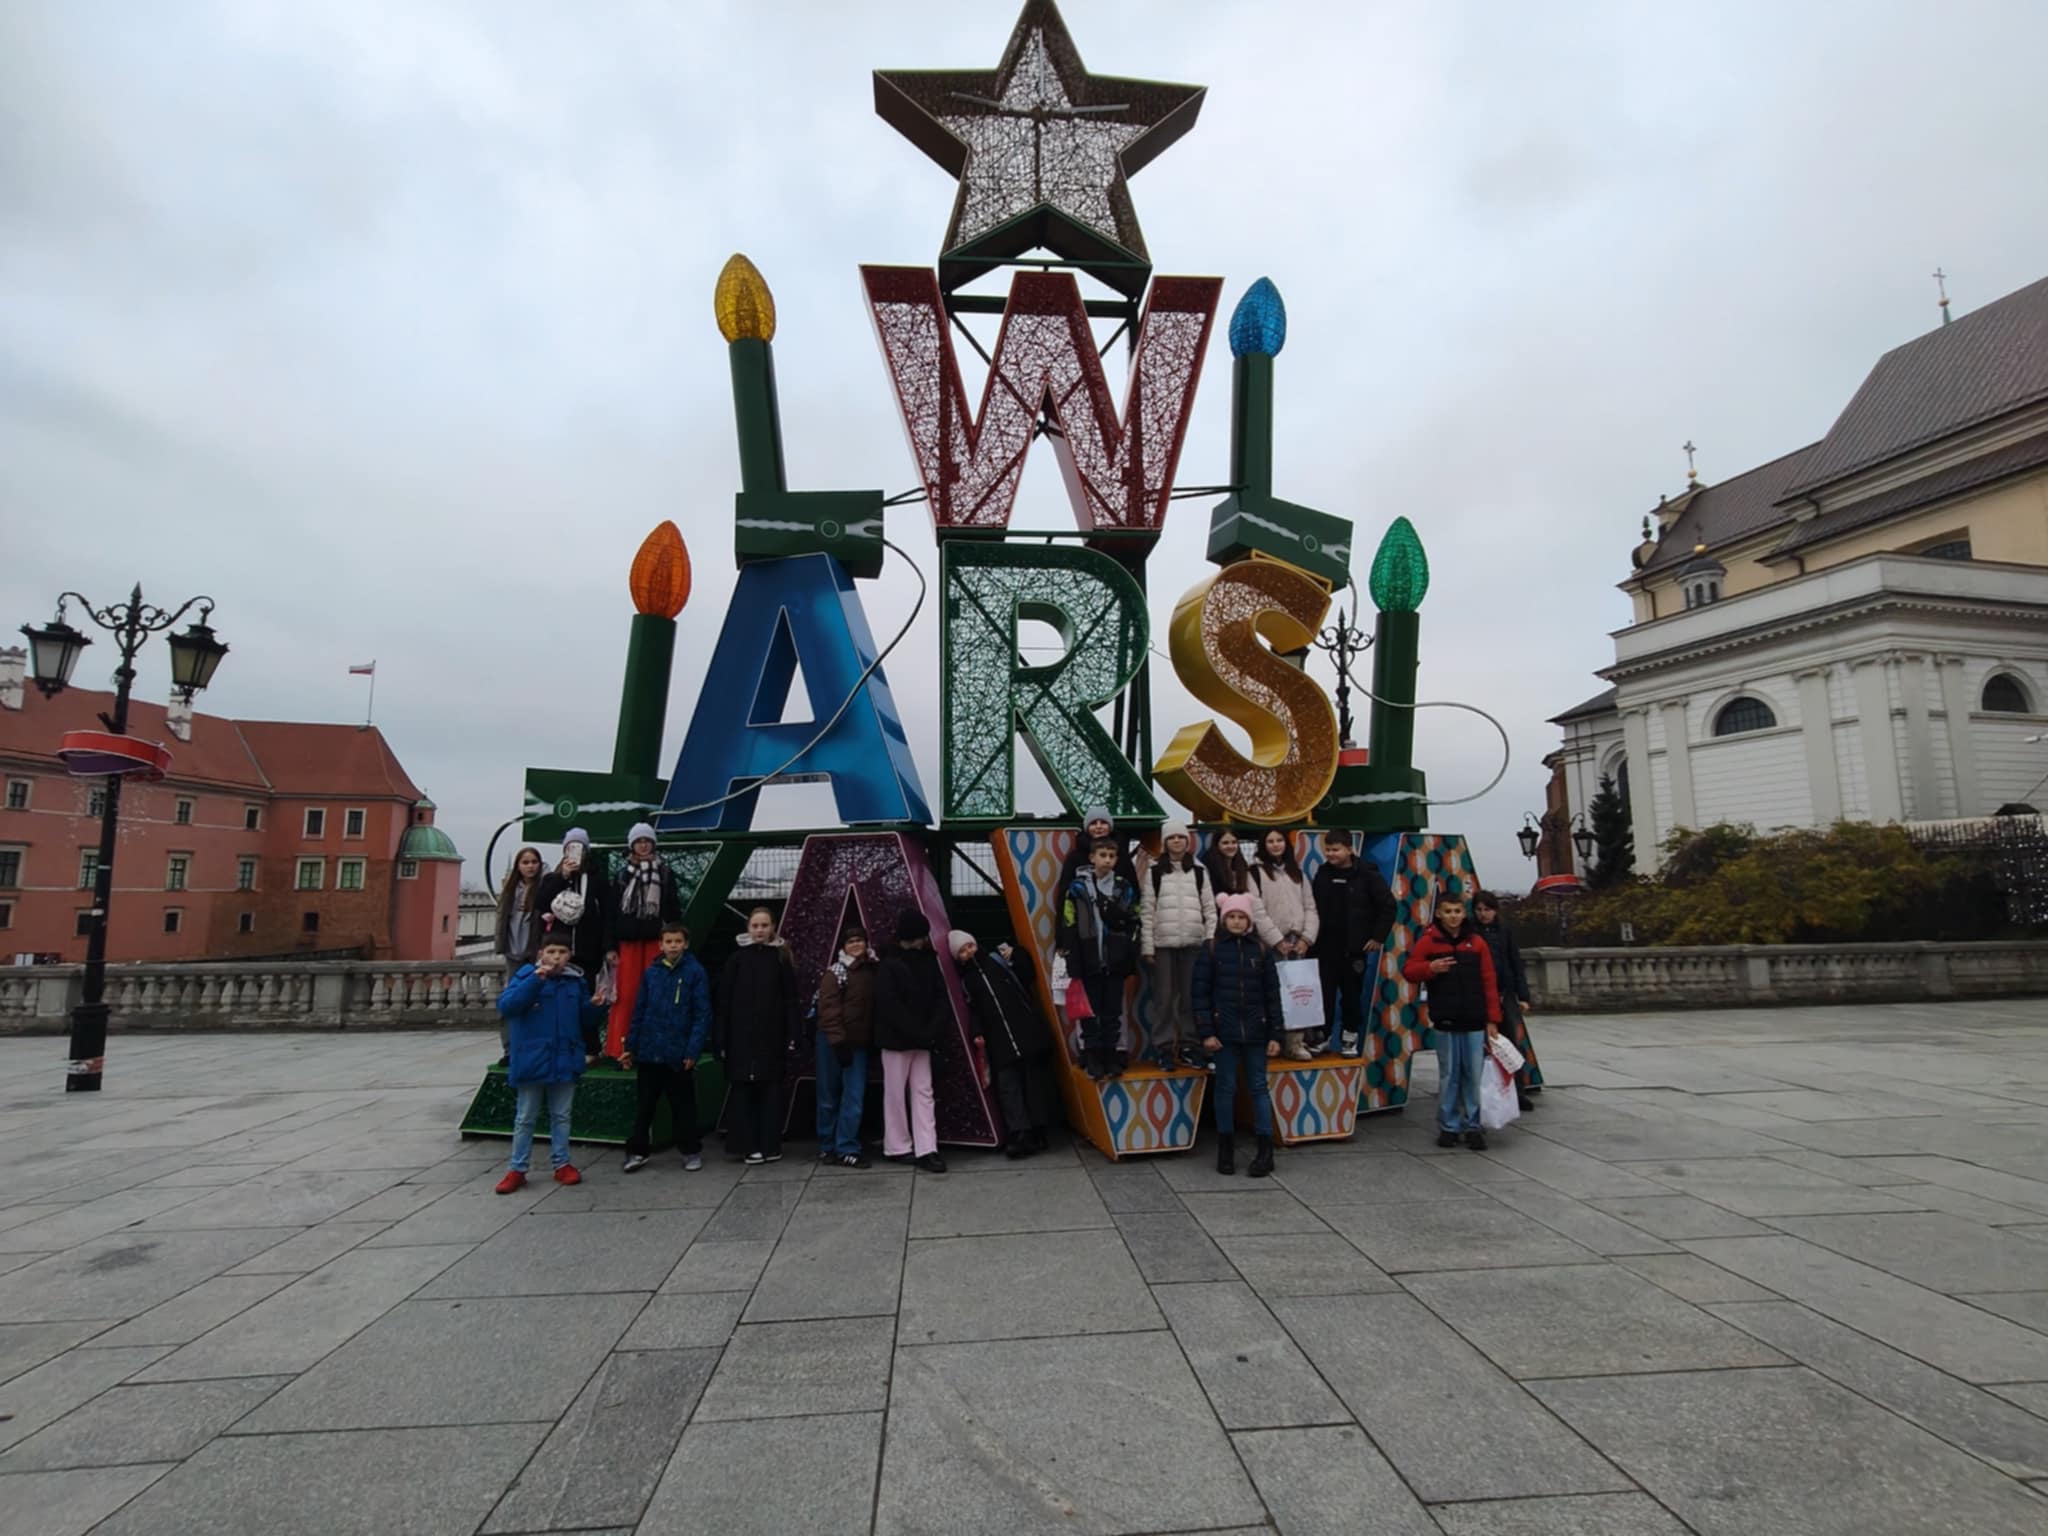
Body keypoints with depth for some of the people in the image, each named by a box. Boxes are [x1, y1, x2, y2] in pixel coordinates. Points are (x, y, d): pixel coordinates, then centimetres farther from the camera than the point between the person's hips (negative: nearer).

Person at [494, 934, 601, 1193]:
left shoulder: (576, 981, 5)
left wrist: (593, 1006, -11)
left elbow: (586, 1021, 12)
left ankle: (562, 1164, 24)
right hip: (532, 1061, -3)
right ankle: (517, 1169, 20)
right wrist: (535, 980, -29)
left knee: (561, 1116, 14)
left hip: (565, 1061, 3)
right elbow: (505, 1005, -22)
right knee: (525, 1118, 9)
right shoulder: (526, 976, -6)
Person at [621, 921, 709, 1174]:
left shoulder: (695, 973, -5)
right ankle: (637, 1151, 24)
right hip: (648, 1052, 3)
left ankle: (691, 1151, 21)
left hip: (679, 1054, -3)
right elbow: (639, 1012, 10)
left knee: (683, 1105, 8)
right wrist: (630, 1047, 6)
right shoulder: (651, 973, 5)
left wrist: (693, 1050, -14)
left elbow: (702, 1015, -8)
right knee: (645, 1104, 11)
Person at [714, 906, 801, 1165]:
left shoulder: (781, 958, 3)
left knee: (770, 1090, 4)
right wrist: (722, 1038, -3)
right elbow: (724, 1000, 2)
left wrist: (791, 1035, -7)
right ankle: (747, 1145, 11)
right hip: (741, 1036, 0)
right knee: (743, 1091, 3)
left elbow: (790, 999, 0)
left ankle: (770, 1146, 12)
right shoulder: (737, 958, 3)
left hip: (771, 1036, 0)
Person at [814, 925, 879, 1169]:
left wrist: (874, 1040, 7)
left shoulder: (874, 970, 5)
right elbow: (829, 1009, -13)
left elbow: (876, 1006, 13)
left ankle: (847, 1149, 5)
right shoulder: (835, 972, -8)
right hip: (834, 1041, -4)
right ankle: (827, 1147, 20)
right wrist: (838, 1041, -18)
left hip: (860, 1042, 4)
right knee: (829, 1096, 6)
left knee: (855, 1096, -1)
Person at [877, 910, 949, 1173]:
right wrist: (919, 1033, -19)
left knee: (923, 1092, 3)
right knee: (896, 1094, 6)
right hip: (896, 1040, -5)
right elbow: (890, 1006, -18)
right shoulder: (889, 965, -11)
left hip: (923, 1040, 5)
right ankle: (897, 1148, 17)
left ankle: (926, 1150, 4)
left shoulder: (929, 960, 5)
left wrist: (933, 1031, -12)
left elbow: (941, 997, 3)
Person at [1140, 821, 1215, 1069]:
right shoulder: (1154, 871, 2)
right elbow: (1146, 911, -1)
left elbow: (1209, 908, 10)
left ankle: (1190, 1046, 15)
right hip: (1163, 943, -2)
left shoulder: (1199, 871, 10)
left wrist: (1212, 939, 2)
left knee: (1191, 996, 5)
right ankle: (1163, 1048, 8)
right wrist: (1147, 946, -5)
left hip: (1193, 942, 2)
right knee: (1164, 997, 1)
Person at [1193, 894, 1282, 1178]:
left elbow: (1272, 993, 6)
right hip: (1224, 1031, -1)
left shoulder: (1260, 950, 4)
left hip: (1255, 1031, 1)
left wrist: (1275, 1034, 1)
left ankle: (1265, 1151, 12)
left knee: (1258, 1087, 5)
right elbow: (1201, 992, -3)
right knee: (1225, 1087, 6)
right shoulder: (1212, 949, -1)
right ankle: (1225, 1149, 18)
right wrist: (1207, 1032, -9)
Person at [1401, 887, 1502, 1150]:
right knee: (1448, 1076, 6)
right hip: (1445, 1022, -1)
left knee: (1475, 1075, 3)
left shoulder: (1477, 942, 5)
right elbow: (1408, 970, 0)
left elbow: (1489, 983, 5)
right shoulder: (1428, 941, 1)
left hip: (1475, 1022, 1)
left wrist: (1492, 1020, 2)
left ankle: (1473, 1126, 16)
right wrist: (1430, 968, -20)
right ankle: (1448, 1127, 17)